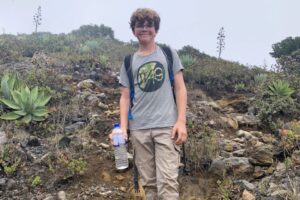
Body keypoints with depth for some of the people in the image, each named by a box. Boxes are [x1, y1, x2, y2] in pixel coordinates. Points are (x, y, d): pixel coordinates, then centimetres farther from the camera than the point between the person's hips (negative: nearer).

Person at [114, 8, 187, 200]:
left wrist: (181, 121, -7)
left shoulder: (169, 54, 7)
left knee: (167, 181, -10)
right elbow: (125, 97, 9)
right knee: (148, 181, 8)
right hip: (139, 129, 3)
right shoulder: (129, 62, 12)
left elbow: (180, 88, 3)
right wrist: (123, 128, -2)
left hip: (166, 126, -2)